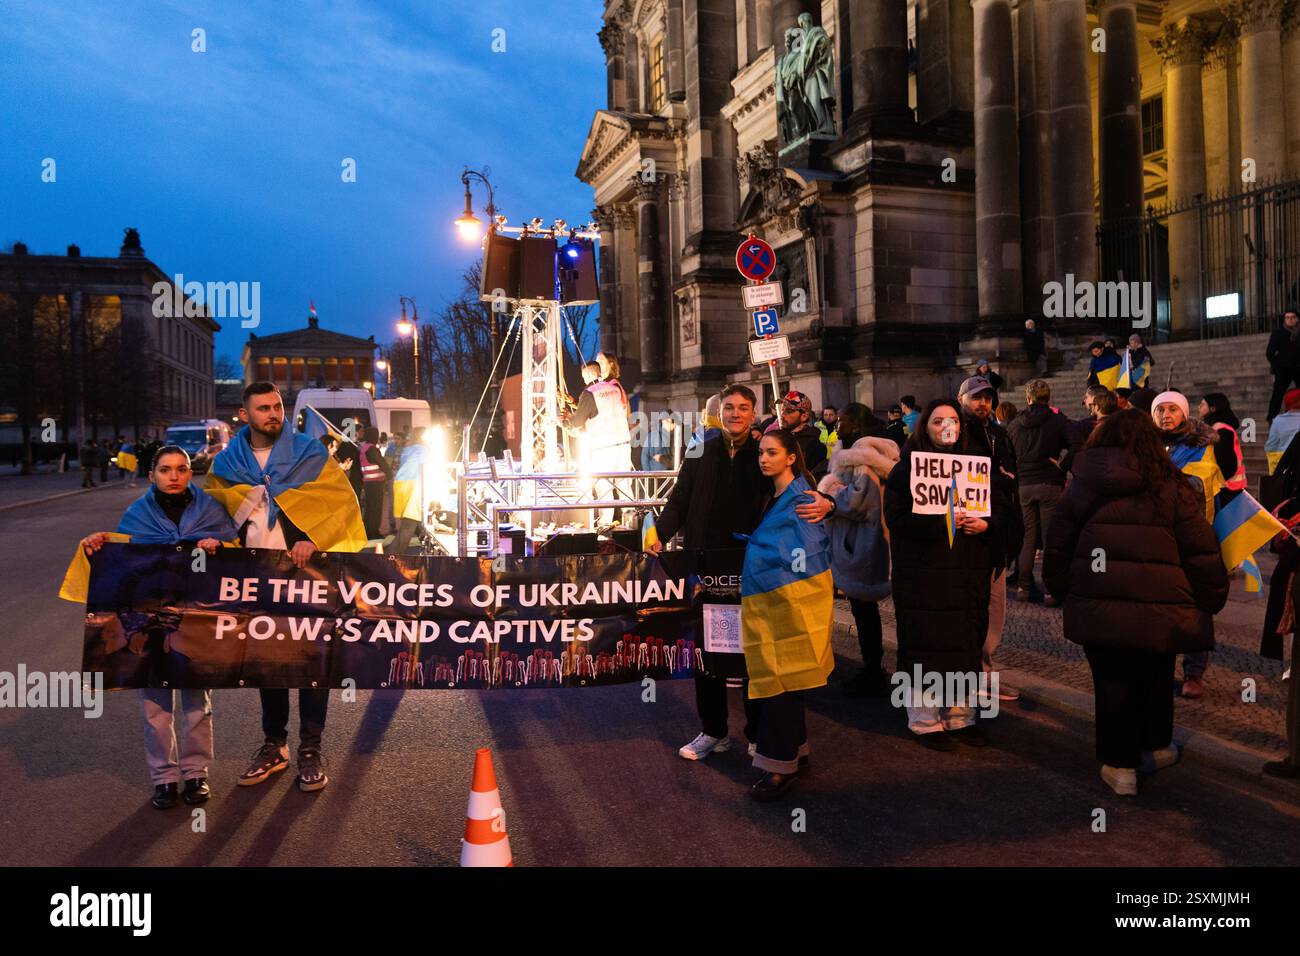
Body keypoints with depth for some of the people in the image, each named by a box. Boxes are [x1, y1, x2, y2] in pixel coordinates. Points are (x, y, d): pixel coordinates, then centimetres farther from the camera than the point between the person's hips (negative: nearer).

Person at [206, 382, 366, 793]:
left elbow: (344, 500, -7)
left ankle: (310, 750, 11)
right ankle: (274, 745, 26)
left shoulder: (309, 453, -3)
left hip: (304, 571, -3)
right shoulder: (226, 463, 6)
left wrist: (313, 539, -19)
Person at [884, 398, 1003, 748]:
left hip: (969, 572, 5)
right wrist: (940, 522, -21)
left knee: (966, 643, 9)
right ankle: (925, 721, 14)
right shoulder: (907, 467, -2)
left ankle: (960, 716, 24)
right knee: (925, 645, -1)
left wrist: (984, 524, -9)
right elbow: (897, 518, -12)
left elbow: (996, 508, 13)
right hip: (924, 571, -4)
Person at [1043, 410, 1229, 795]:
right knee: (1155, 680, 20)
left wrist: (1062, 590, 22)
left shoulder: (1081, 486, 5)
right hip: (1159, 610, -1)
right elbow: (1202, 553, -1)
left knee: (1113, 684, 10)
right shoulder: (1172, 488, -2)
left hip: (1098, 608, 1)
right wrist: (1210, 601, 9)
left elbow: (1058, 547, 10)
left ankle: (1119, 764, 16)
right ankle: (1155, 748, 37)